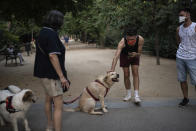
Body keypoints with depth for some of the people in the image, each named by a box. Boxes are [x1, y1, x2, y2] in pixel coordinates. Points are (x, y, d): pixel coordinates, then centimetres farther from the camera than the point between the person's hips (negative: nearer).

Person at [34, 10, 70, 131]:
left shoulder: (43, 32, 10)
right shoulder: (51, 34, -20)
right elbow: (52, 56, -26)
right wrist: (62, 76, -23)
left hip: (44, 72, 11)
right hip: (51, 74, -11)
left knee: (49, 99, 25)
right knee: (59, 105, -8)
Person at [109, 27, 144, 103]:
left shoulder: (140, 40, -33)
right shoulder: (122, 42, -40)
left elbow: (139, 53, -19)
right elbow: (116, 56, -50)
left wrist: (136, 54, -44)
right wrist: (112, 70, -61)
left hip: (135, 56, 1)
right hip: (124, 55, -1)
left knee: (135, 73, -11)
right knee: (126, 75, -2)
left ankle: (136, 95, -11)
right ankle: (128, 94, 14)